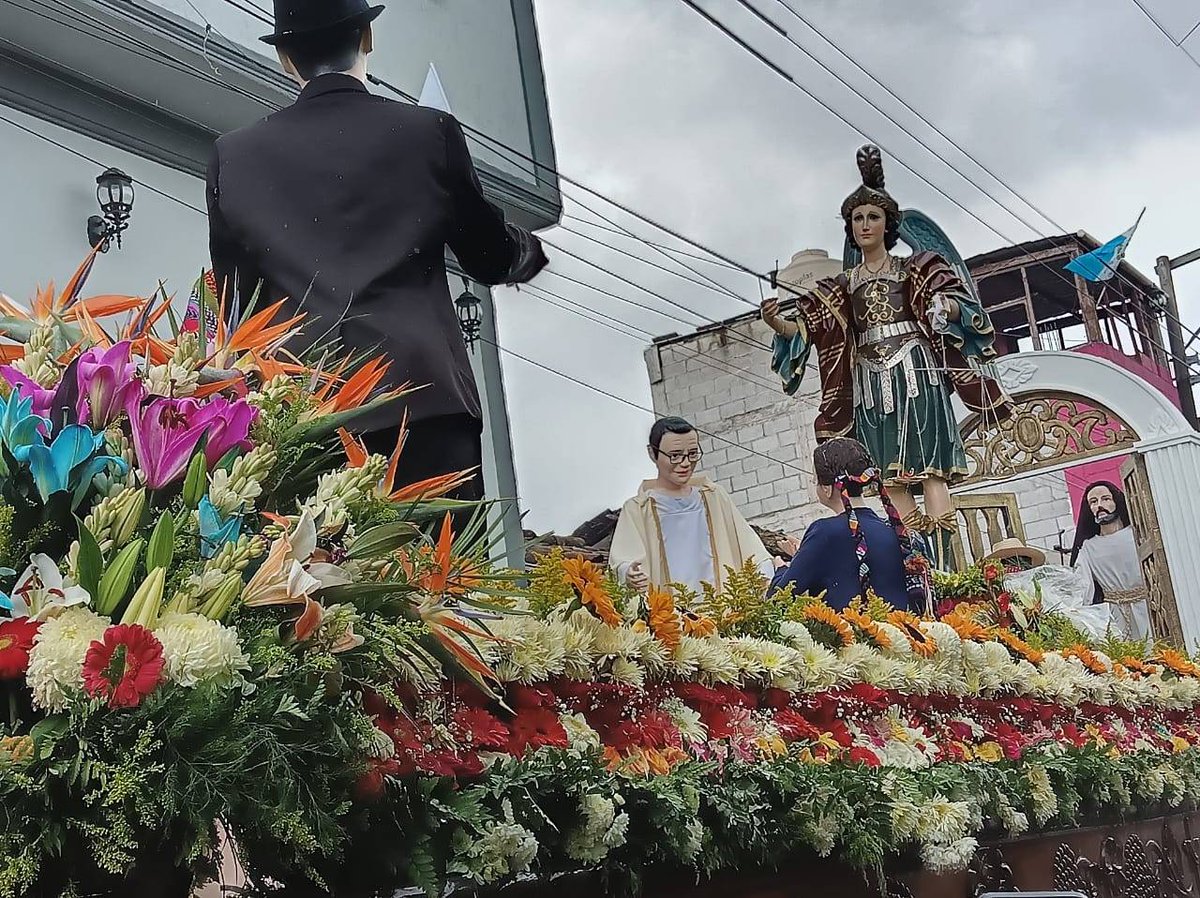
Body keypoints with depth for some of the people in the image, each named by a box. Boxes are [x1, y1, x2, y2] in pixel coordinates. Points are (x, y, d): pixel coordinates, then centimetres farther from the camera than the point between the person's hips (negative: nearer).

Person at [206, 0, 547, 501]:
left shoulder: (235, 156, 11)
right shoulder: (430, 133, 7)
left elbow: (233, 297, 17)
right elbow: (490, 257, 19)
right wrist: (531, 250, 40)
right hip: (423, 399, -1)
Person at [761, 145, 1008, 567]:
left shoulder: (914, 269, 11)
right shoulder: (843, 285, 18)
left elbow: (953, 304, -1)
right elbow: (807, 329, 11)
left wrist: (949, 308, -25)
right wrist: (776, 322, -9)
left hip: (915, 372, -3)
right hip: (869, 380, 3)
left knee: (928, 467, -14)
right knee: (892, 477, -4)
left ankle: (943, 568, -19)